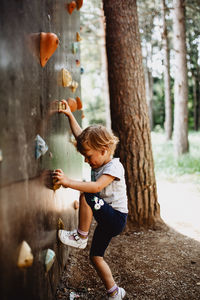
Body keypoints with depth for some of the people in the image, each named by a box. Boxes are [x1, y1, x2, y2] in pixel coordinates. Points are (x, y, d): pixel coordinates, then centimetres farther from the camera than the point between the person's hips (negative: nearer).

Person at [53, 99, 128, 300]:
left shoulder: (114, 166, -18)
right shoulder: (98, 162, 7)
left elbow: (97, 186, -34)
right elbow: (80, 136, 12)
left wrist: (68, 182, -41)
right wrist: (70, 116, 10)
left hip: (116, 217, -9)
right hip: (106, 218, 9)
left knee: (86, 196, -28)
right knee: (95, 257, 12)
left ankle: (80, 237, -15)